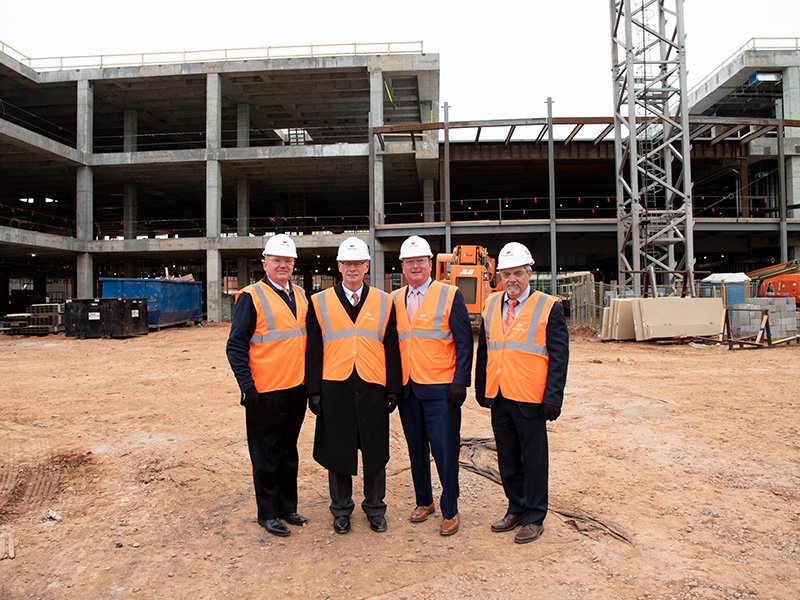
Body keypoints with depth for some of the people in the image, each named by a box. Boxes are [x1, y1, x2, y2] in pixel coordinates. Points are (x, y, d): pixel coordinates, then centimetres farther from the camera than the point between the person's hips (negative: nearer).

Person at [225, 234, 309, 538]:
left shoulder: (300, 296, 10)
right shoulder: (251, 297, -9)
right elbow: (236, 345, -10)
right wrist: (247, 385, -15)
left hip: (297, 388, 6)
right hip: (266, 392, -6)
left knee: (289, 450, 17)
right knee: (266, 455, 6)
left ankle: (288, 507, 31)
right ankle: (268, 513, 21)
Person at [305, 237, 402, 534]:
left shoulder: (383, 302, 6)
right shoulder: (319, 302, 5)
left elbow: (392, 350, 6)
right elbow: (313, 352, 4)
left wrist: (393, 390, 2)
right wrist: (313, 391, 0)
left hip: (373, 390, 0)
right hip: (334, 389, 0)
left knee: (375, 451, 10)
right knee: (337, 452, 10)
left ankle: (375, 509, 29)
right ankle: (341, 510, 29)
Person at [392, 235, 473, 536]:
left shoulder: (450, 295, -3)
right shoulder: (394, 300, 10)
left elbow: (464, 342, -4)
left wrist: (460, 382, -11)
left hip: (440, 389, -4)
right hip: (407, 388, 4)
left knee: (445, 451, 1)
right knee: (416, 449, 14)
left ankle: (449, 511, 17)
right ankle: (423, 501, 32)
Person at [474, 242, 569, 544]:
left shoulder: (549, 307, -6)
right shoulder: (491, 305, 9)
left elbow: (559, 357, -8)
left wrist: (552, 398, -14)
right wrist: (481, 389, 13)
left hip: (530, 400, -5)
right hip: (499, 398, 5)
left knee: (533, 460, 7)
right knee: (508, 459, 16)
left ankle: (534, 518, 23)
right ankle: (516, 509, 33)